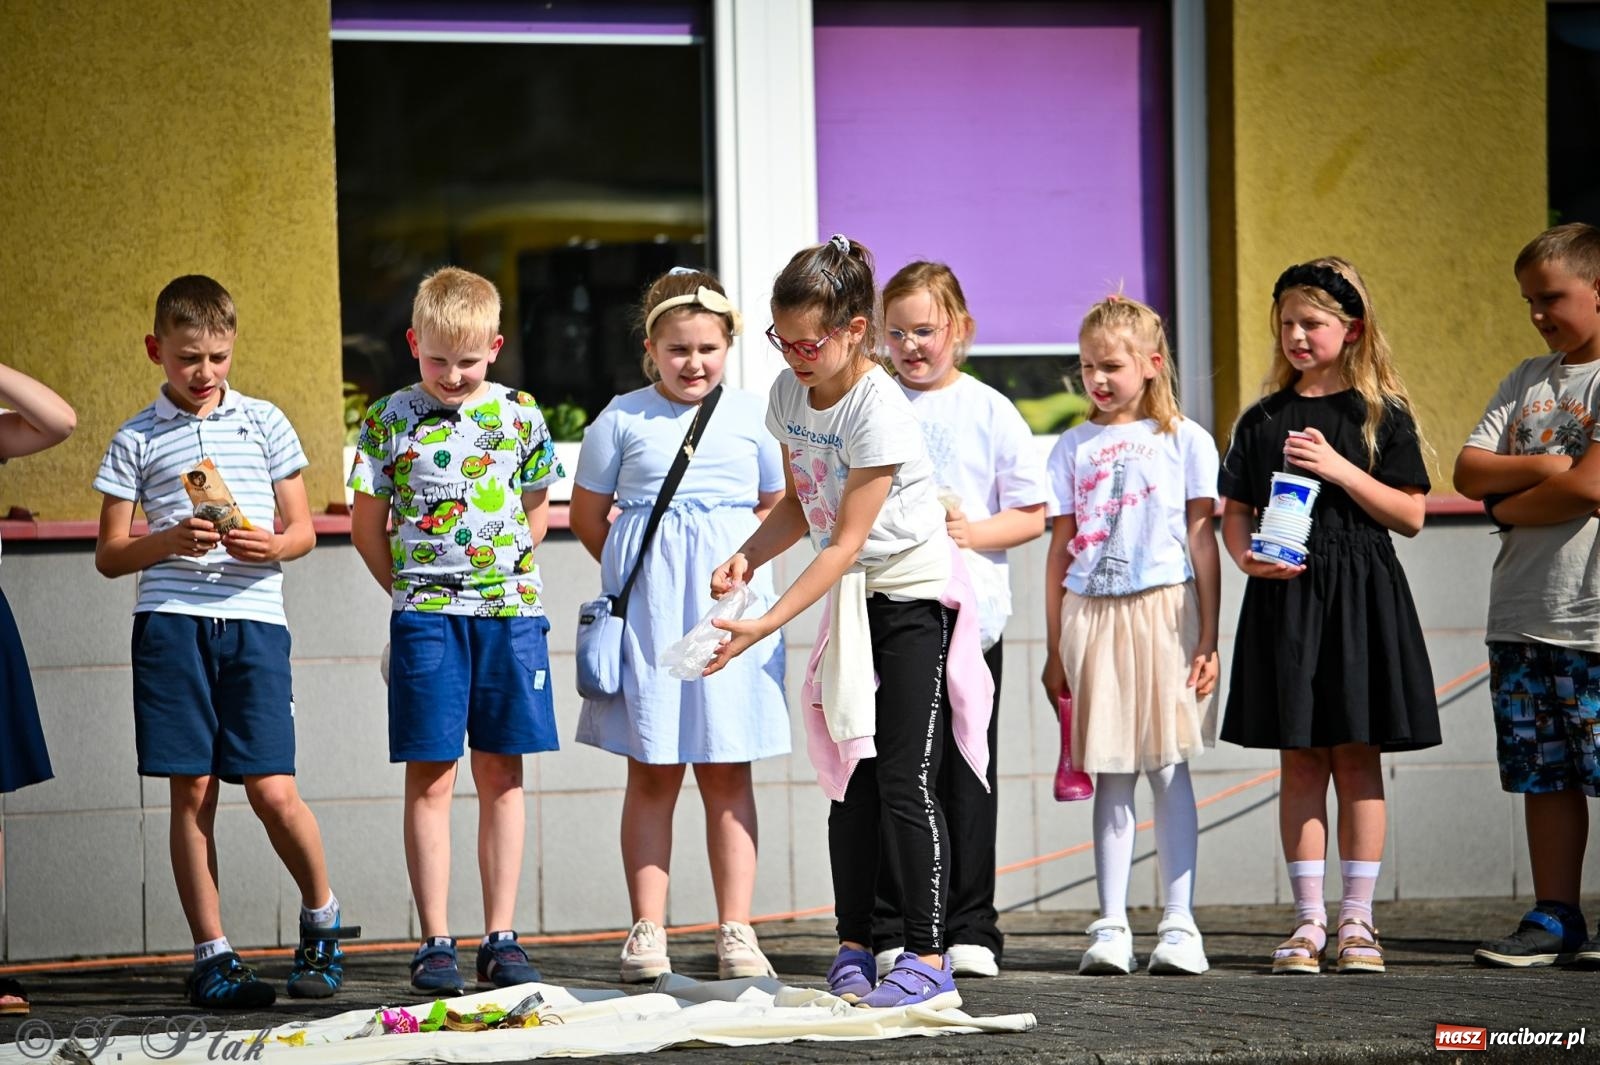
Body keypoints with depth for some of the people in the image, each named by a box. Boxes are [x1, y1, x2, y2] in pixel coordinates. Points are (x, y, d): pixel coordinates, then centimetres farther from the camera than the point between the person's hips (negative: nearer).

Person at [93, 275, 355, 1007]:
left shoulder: (265, 424, 11)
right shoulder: (137, 441, 8)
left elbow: (302, 529, 13)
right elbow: (108, 555, 8)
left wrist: (270, 546, -10)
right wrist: (168, 542, -11)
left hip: (253, 620, 0)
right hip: (171, 623, 0)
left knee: (272, 790, -7)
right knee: (192, 791, 0)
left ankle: (322, 919, 17)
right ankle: (212, 955, 6)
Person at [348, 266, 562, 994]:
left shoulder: (518, 416, 5)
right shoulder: (390, 421, 1)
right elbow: (367, 527, 8)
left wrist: (505, 571, 4)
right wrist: (408, 590, 1)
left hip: (509, 608, 2)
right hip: (425, 615, -2)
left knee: (501, 775, 5)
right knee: (430, 777, -2)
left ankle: (500, 937, 9)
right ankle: (435, 943, 1)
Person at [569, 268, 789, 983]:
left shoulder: (750, 418, 7)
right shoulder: (621, 419, 3)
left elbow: (776, 507, 17)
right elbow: (587, 515, 10)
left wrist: (740, 564, 3)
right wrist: (643, 570, 4)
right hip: (648, 606, -1)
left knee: (727, 772, 3)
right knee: (650, 772, 2)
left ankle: (736, 931, 5)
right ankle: (647, 932, 4)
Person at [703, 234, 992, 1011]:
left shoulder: (878, 409, -23)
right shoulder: (788, 393, 0)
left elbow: (846, 544, -24)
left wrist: (767, 626, -29)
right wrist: (746, 557, -7)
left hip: (917, 598, -8)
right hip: (852, 600, 8)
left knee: (905, 780, -12)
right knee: (851, 779, 8)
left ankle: (929, 962, -12)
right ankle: (853, 950, 14)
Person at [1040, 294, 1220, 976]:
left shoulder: (1184, 440, 4)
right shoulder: (1073, 447, 11)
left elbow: (1202, 542, 2)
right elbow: (1060, 549, 12)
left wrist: (1207, 639, -3)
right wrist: (1055, 649, 9)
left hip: (1164, 612, -2)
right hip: (1091, 614, 2)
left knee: (1167, 766, -3)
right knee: (1110, 774, 3)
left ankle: (1179, 924, -1)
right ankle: (1111, 928, 4)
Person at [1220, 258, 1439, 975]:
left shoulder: (1382, 416, 2)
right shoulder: (1263, 421, 9)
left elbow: (1410, 515, -3)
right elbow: (1234, 513, 11)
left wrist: (1340, 469, -13)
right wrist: (1247, 559, -10)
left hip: (1360, 598, -2)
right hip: (1285, 597, 2)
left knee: (1357, 758, 0)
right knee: (1300, 760, 2)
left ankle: (1357, 922, 6)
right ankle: (1308, 922, 6)